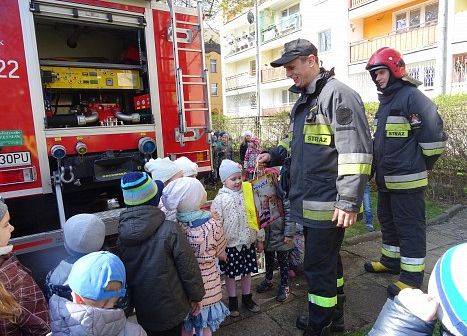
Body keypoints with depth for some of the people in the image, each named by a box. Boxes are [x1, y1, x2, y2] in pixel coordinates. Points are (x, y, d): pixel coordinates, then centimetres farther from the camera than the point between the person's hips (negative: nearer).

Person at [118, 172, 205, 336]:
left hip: (140, 311, 4)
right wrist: (196, 296, -2)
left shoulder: (121, 235, -11)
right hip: (170, 310, -3)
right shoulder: (170, 230, -25)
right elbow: (189, 268, -18)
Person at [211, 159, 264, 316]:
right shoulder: (220, 199, -13)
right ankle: (232, 301, 32)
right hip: (230, 245, -3)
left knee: (247, 272, 17)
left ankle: (247, 298, 38)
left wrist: (260, 239, 10)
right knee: (230, 274, 12)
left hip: (248, 242, 4)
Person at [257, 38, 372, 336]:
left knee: (318, 265, 4)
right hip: (309, 201, 9)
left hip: (328, 204, -9)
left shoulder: (338, 94, -15)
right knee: (329, 259, 22)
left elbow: (356, 151, -21)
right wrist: (274, 155, 10)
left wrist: (349, 202, -23)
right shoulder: (303, 101, 15)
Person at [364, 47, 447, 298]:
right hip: (385, 178, 10)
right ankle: (391, 260, 37)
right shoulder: (385, 101, 16)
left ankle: (412, 277, 12)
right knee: (387, 221, 20)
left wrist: (422, 166, -7)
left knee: (409, 227, 0)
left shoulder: (412, 97, -13)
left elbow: (433, 135, -17)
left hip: (407, 180, -10)